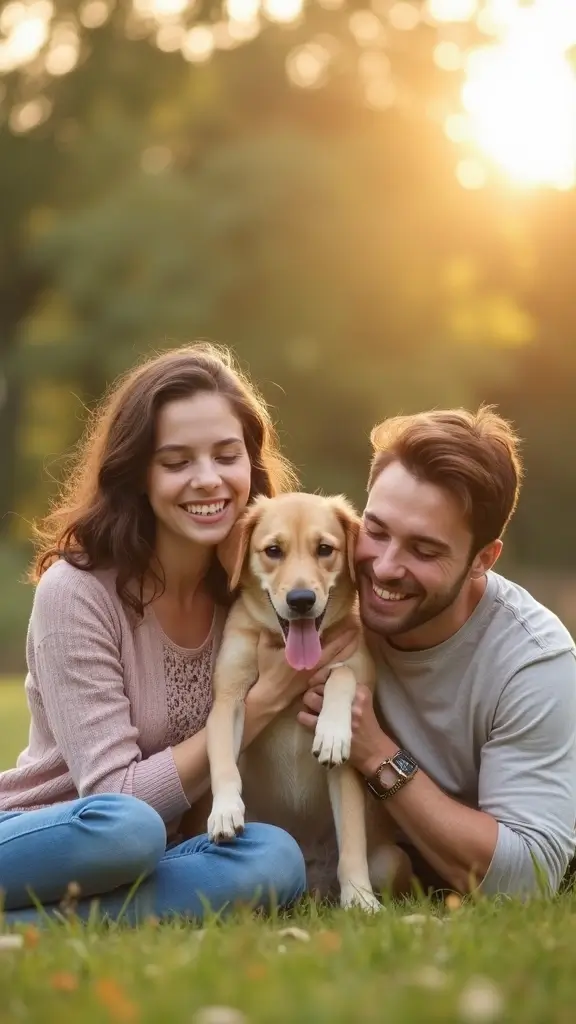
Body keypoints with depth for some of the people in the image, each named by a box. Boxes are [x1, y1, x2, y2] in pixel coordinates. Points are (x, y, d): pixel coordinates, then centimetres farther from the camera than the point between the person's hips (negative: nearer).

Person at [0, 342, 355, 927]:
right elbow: (117, 798, -20)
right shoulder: (77, 590, -16)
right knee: (126, 826, -39)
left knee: (274, 858, -29)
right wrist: (263, 701, -21)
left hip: (159, 854, 6)